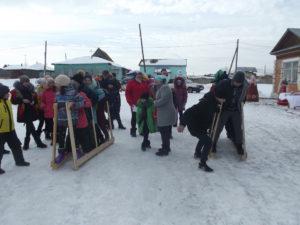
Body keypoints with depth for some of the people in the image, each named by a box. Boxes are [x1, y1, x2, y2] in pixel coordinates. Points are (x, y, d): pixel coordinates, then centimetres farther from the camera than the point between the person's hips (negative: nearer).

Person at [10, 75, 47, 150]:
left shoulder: (31, 89, 7)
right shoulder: (17, 90, -5)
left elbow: (35, 99, 16)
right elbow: (13, 101, -7)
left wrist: (34, 102, -4)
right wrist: (22, 100, -20)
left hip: (31, 111, 5)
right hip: (24, 112, -5)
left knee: (29, 127, 12)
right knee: (31, 127, -9)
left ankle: (26, 143, 27)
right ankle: (39, 142, -1)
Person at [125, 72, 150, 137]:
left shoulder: (145, 83, 7)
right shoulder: (131, 82, -4)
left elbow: (148, 92, 13)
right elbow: (127, 93, -7)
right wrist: (130, 102, -13)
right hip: (134, 103, -3)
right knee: (134, 117, 5)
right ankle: (133, 131, 17)